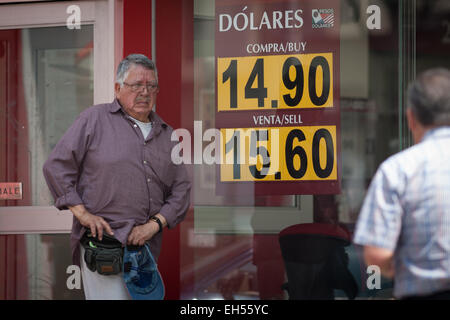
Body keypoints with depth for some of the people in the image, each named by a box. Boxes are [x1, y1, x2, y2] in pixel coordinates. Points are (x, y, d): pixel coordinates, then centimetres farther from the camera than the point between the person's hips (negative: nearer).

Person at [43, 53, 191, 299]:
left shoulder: (166, 135, 17)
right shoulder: (95, 119, 3)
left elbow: (181, 189, 14)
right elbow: (56, 167, -1)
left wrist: (154, 224, -2)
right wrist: (83, 214, -8)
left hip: (146, 244, 5)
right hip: (101, 239, -5)